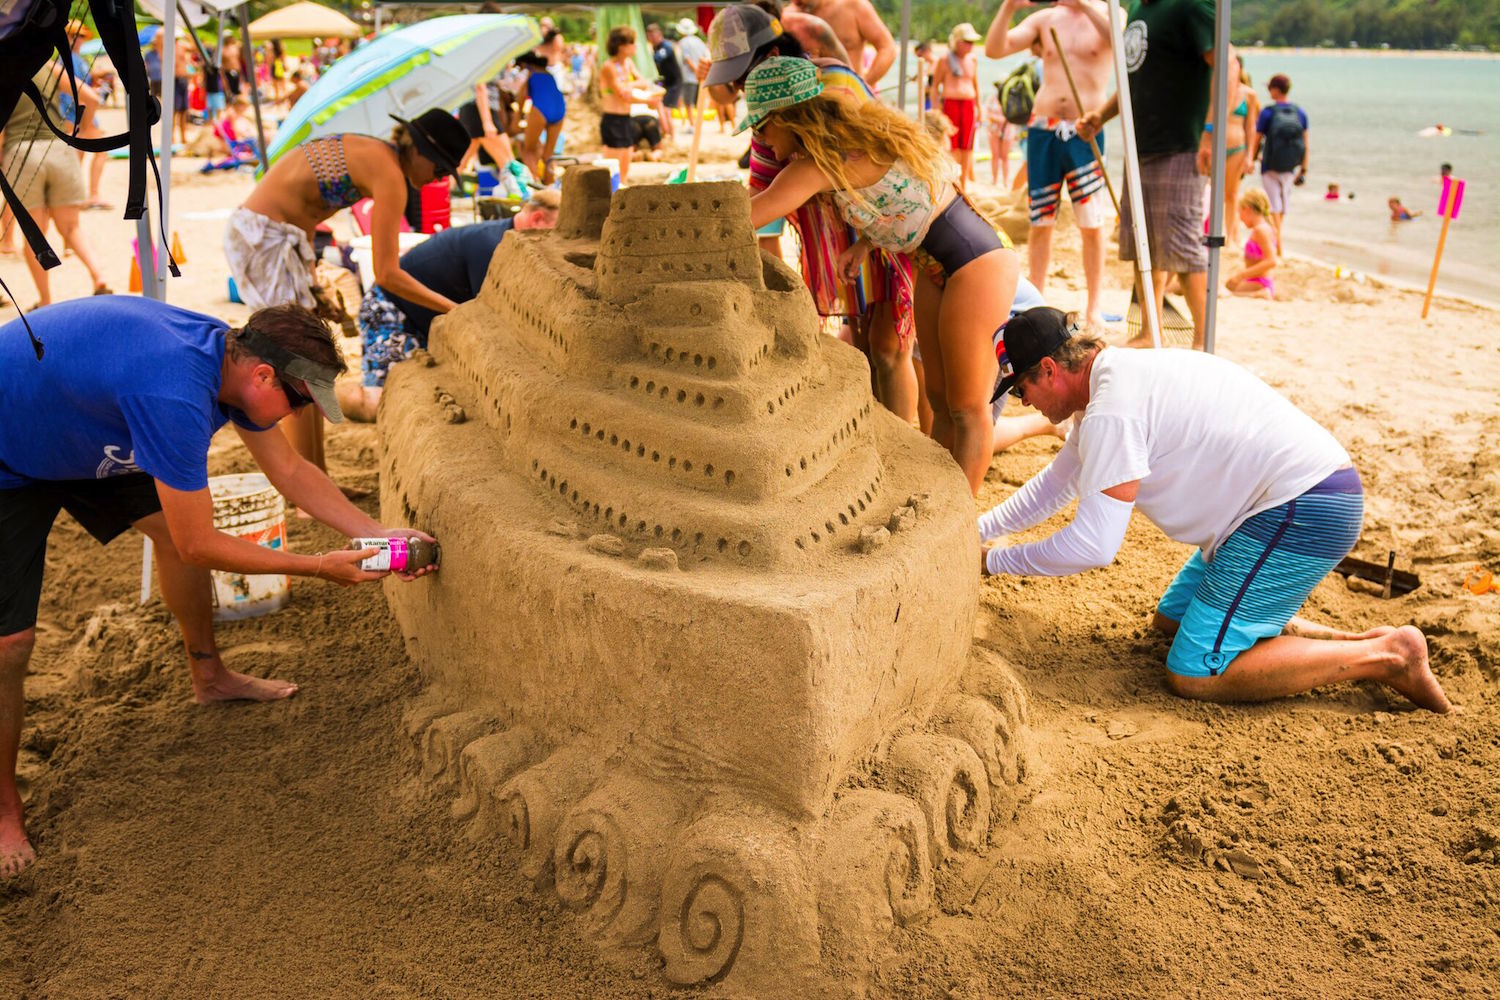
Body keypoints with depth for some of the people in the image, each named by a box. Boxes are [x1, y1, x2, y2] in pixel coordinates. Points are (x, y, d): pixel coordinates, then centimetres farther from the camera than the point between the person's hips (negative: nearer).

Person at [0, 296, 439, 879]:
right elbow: (200, 547, -30)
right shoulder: (175, 396, -40)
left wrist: (379, 534, -5)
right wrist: (319, 567, -21)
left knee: (173, 527, 7)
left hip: (81, 432, 9)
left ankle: (208, 675, 29)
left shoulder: (233, 357, -13)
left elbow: (290, 471, 1)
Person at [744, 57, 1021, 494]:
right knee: (940, 399, 13)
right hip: (937, 269, 10)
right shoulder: (859, 132, 6)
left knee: (966, 408, 0)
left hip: (976, 265, -10)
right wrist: (866, 242, 3)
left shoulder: (823, 161, -21)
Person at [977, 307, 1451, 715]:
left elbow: (1092, 545, -20)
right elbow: (1056, 483, 25)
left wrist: (993, 559, -7)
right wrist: (977, 529, 21)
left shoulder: (1112, 410, -20)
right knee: (1172, 619, 19)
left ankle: (1385, 656, -3)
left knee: (1194, 674, -12)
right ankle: (1355, 642, 15)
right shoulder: (1116, 379, 13)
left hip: (1304, 512, -11)